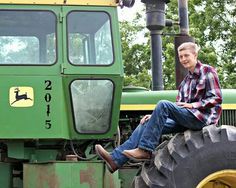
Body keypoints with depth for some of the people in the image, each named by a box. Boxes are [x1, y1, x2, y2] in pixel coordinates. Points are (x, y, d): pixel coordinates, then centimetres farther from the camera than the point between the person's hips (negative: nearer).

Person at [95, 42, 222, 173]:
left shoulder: (207, 71, 1)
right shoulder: (187, 80, 22)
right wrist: (156, 116, 4)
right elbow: (177, 109, 18)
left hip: (203, 117, -8)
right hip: (186, 119, 8)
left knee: (163, 104, -27)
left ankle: (145, 150, -26)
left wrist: (193, 105, -16)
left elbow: (216, 99, -8)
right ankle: (116, 159, -17)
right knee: (146, 124, -8)